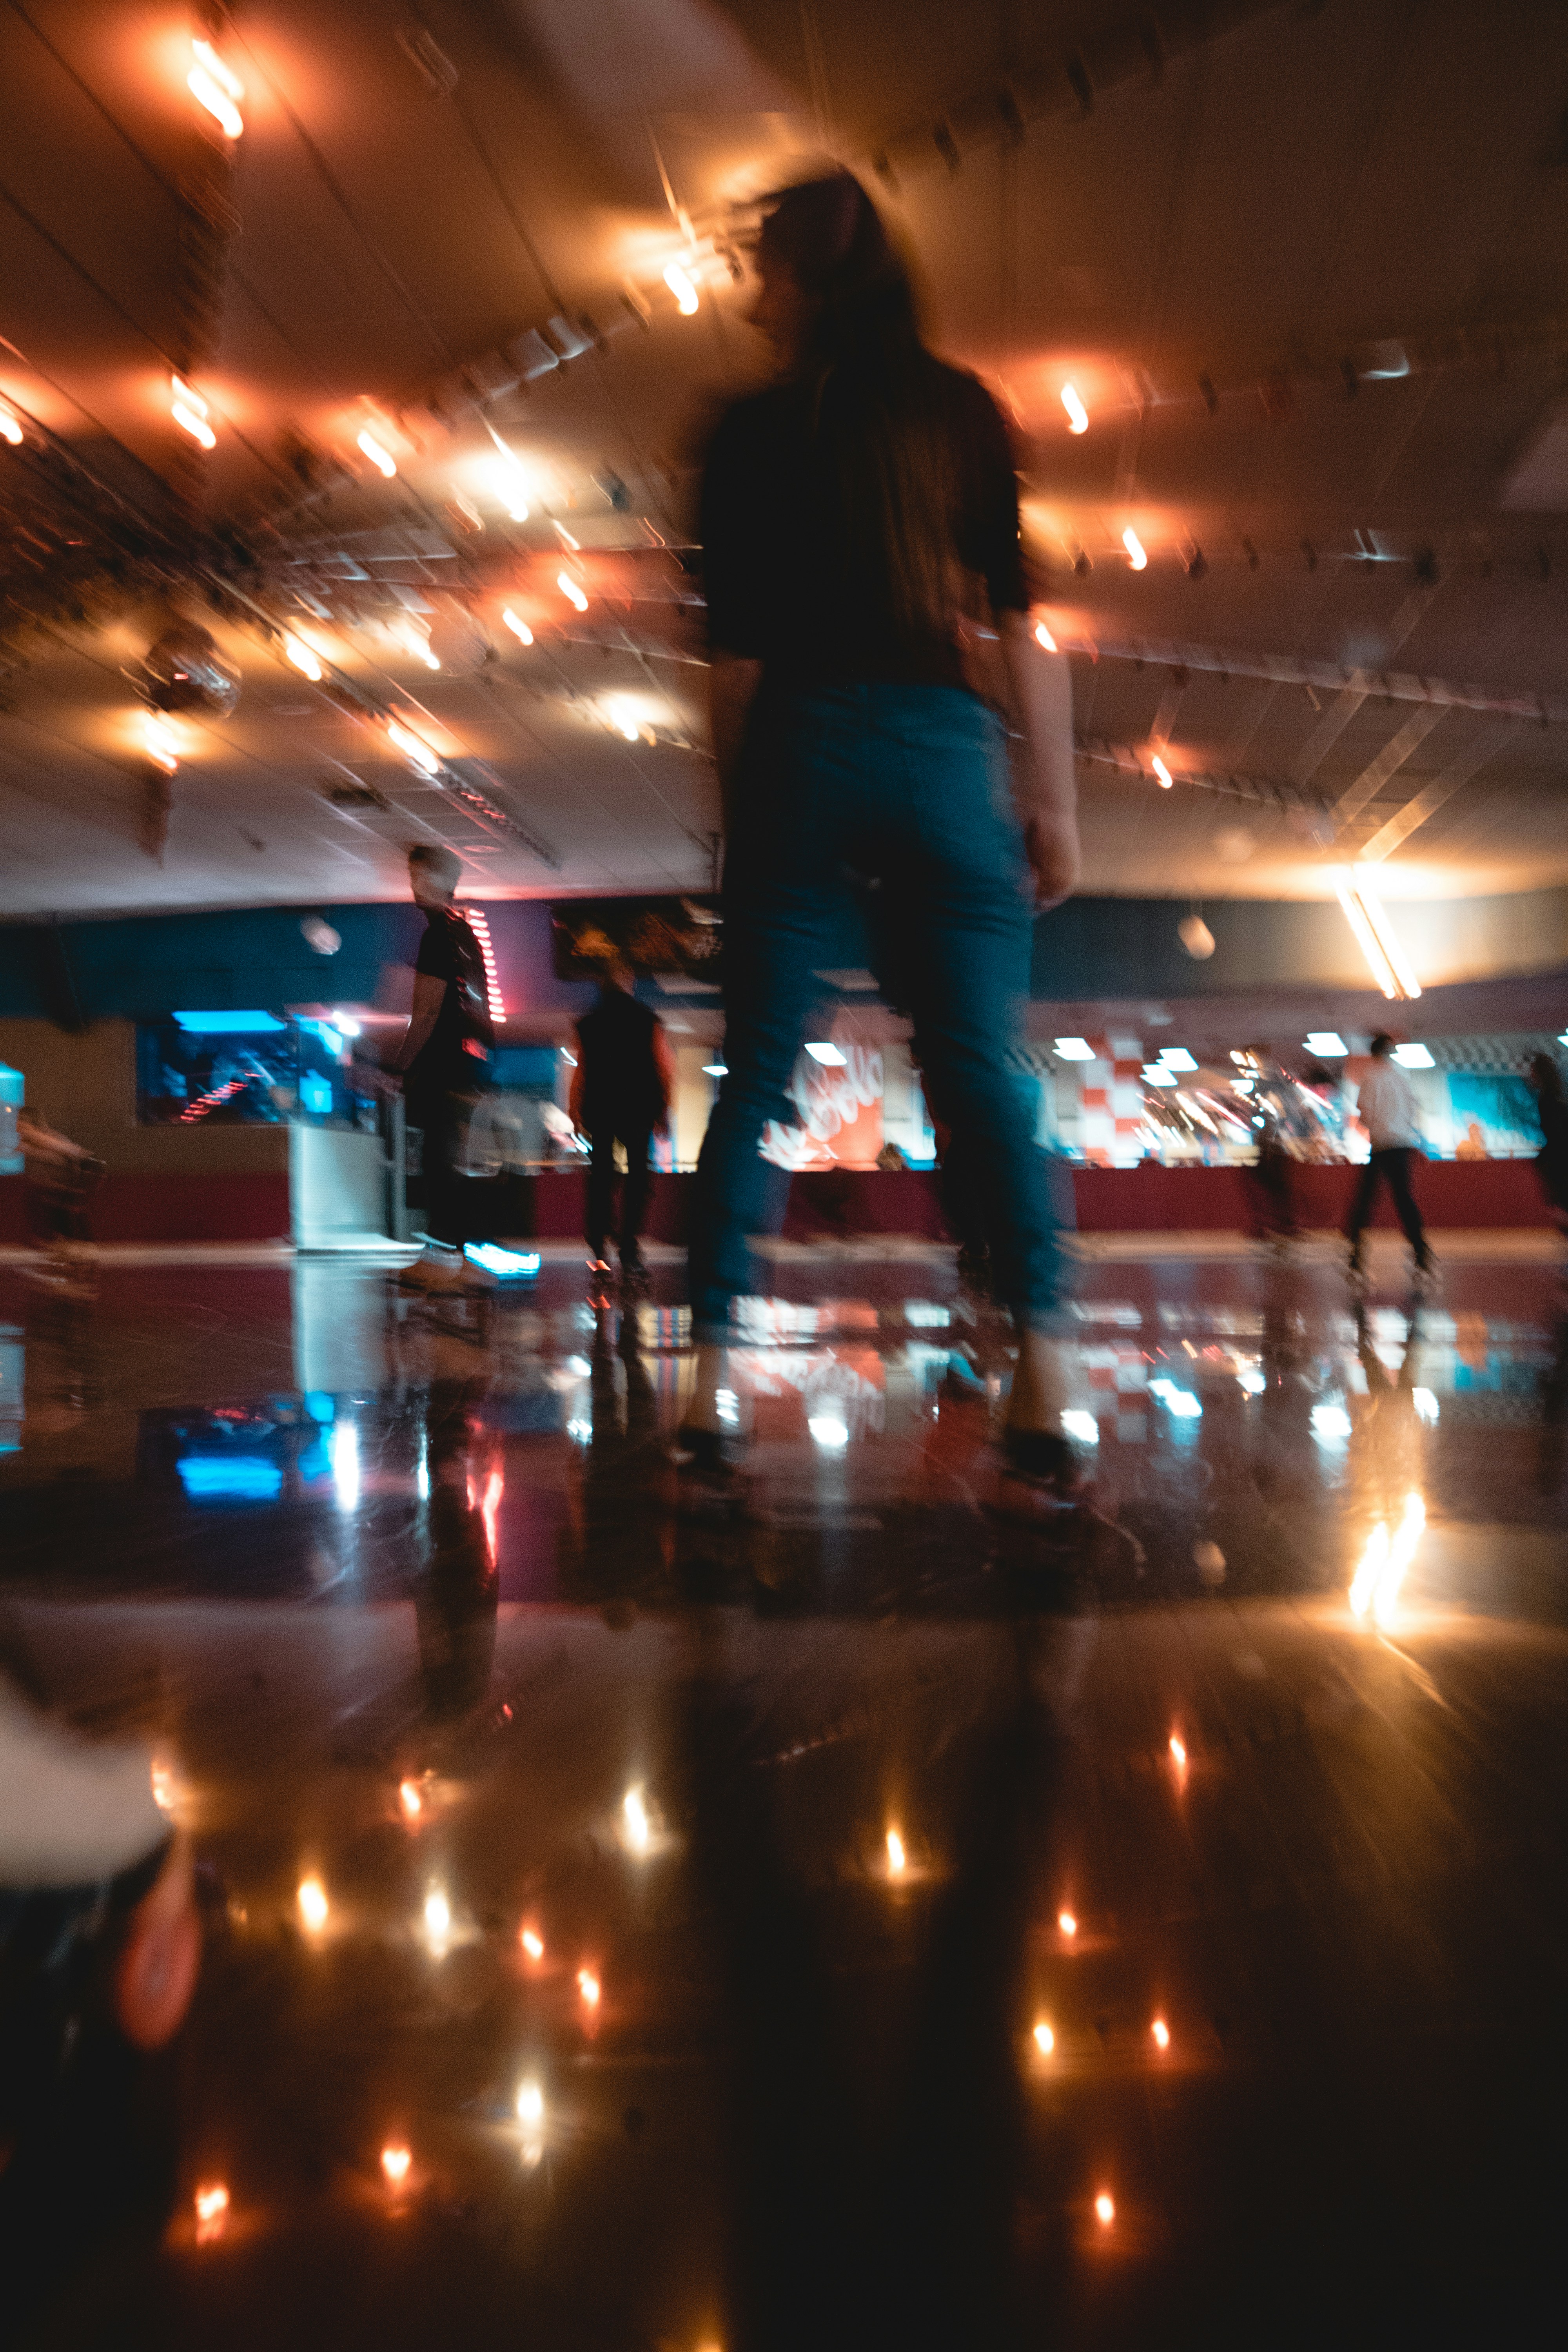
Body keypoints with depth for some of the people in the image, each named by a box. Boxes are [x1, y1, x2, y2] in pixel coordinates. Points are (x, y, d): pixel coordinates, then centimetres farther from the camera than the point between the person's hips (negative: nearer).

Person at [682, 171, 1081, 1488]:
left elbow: (736, 652, 4)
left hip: (802, 750, 0)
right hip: (947, 750, 1)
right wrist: (1054, 804, 7)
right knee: (984, 1069, -2)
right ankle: (1044, 1388, -9)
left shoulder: (755, 433, 9)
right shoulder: (964, 412, 12)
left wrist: (737, 807, 12)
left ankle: (711, 1381, 0)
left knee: (757, 1071, 2)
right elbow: (1022, 626, 6)